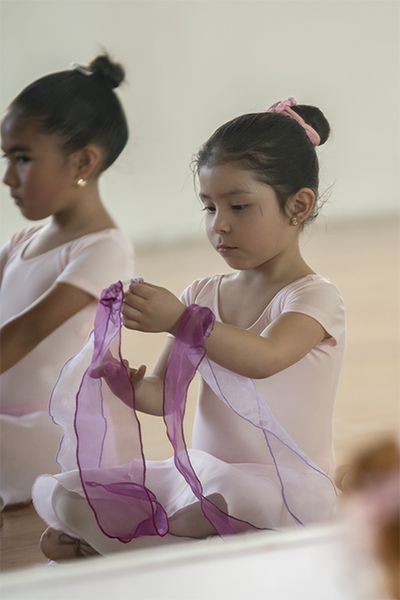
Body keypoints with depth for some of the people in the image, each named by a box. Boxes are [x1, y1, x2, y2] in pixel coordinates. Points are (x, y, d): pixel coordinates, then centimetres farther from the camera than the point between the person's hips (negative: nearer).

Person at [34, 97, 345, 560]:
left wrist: (181, 320, -40)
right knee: (63, 495, -7)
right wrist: (122, 379, -16)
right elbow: (164, 398, 7)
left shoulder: (315, 297, -8)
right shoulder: (204, 295, 11)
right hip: (198, 471, 5)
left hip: (279, 486, -5)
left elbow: (264, 358, -29)